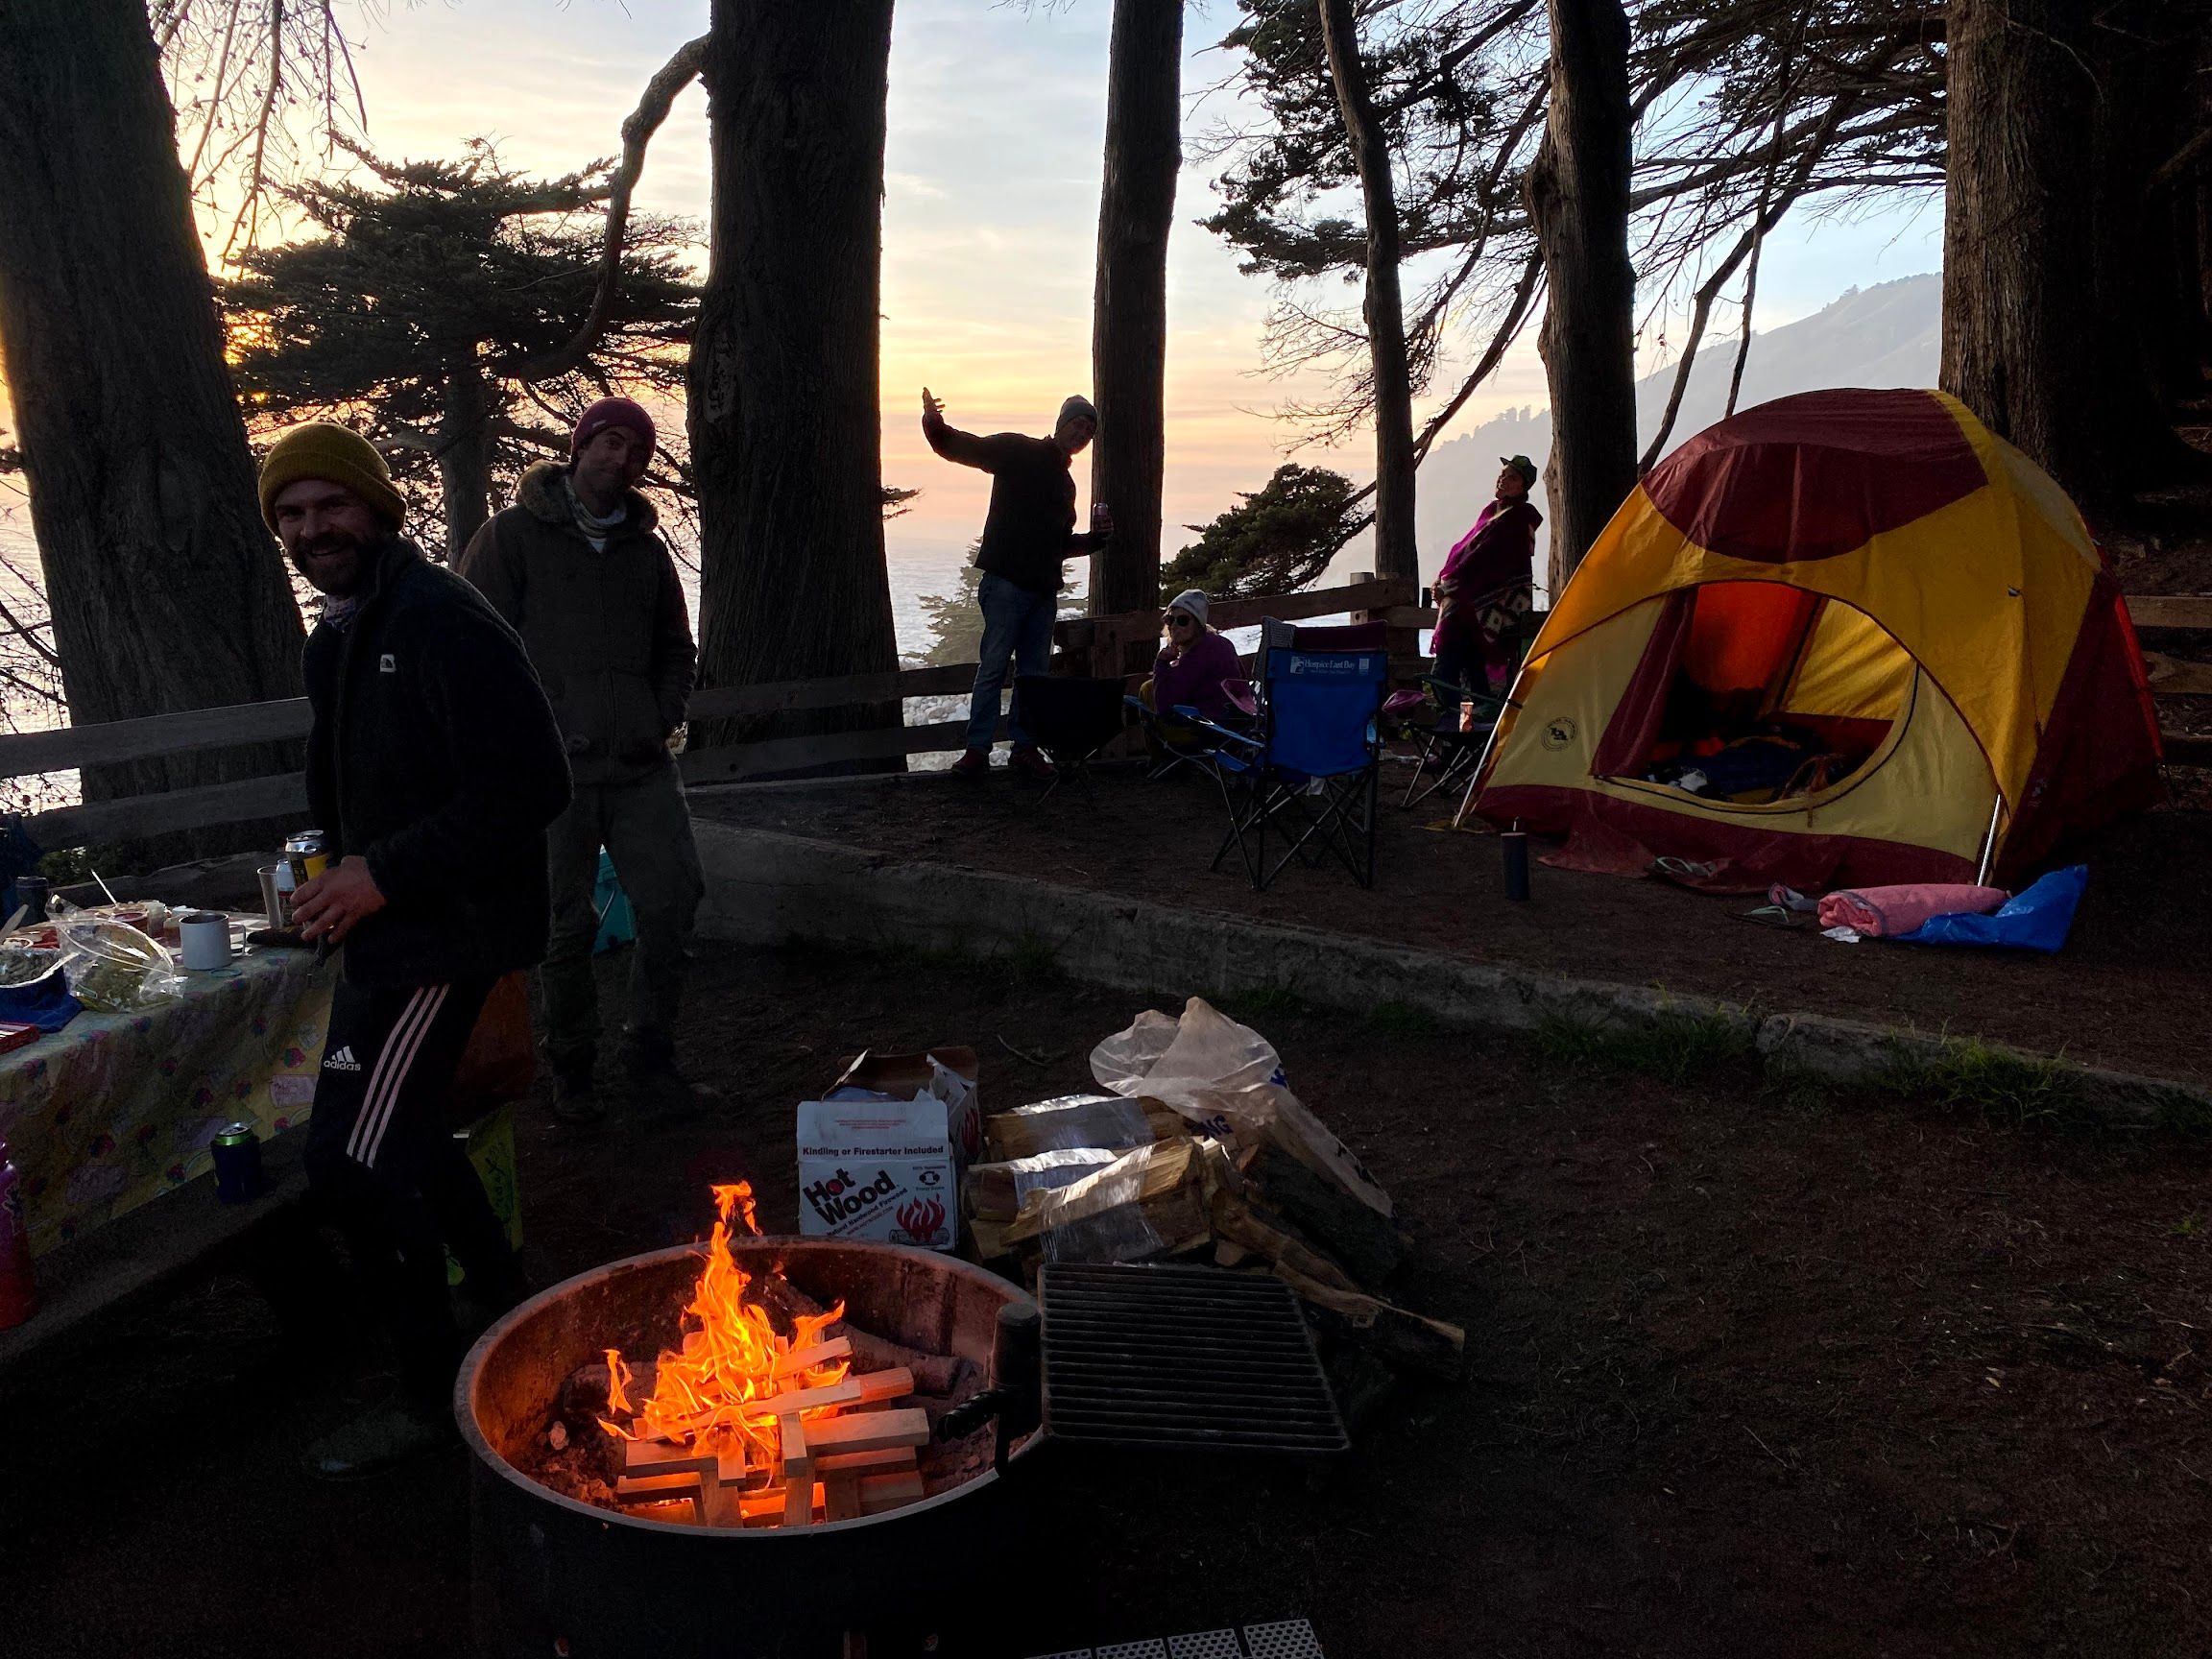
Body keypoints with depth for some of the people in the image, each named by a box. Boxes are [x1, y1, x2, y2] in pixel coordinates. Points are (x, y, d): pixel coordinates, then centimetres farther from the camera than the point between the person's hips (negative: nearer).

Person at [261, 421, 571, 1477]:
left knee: (351, 1155, -9)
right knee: (400, 1133, 20)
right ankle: (507, 1310, 38)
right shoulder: (341, 632, 12)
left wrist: (386, 874, -23)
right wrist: (342, 876, 6)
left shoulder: (441, 623, -19)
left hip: (443, 933, -10)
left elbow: (527, 787, -26)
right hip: (384, 927, 10)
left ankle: (432, 1394, 7)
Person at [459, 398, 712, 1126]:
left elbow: (676, 650, 26)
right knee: (565, 927, 2)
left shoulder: (645, 548, 16)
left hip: (640, 765, 4)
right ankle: (572, 1071, 18)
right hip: (549, 770, -4)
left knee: (673, 899, -3)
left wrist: (663, 718, 9)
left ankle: (651, 1057, 12)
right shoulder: (513, 536, 1)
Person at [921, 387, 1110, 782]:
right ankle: (977, 750, -5)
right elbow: (958, 447, -7)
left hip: (1043, 590, 7)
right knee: (993, 666, -8)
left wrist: (1095, 537, 13)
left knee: (1034, 672, 8)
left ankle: (1025, 749, 14)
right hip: (1007, 582, -7)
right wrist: (934, 423, -27)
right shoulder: (1018, 451, 2)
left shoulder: (1065, 482, 23)